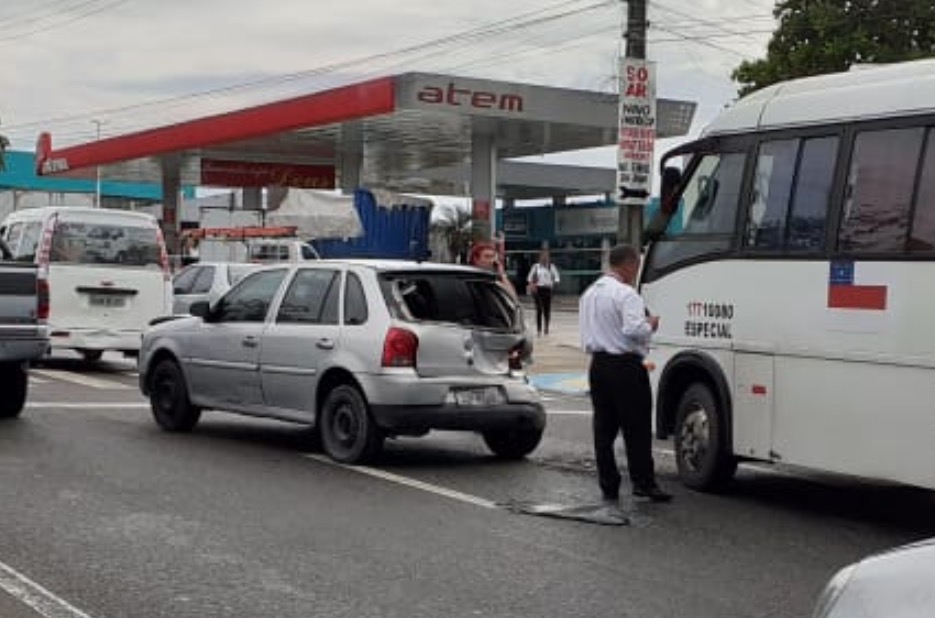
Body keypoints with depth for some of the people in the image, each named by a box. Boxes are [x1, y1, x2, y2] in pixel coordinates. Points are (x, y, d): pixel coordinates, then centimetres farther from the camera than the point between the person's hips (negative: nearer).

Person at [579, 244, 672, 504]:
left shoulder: (589, 293, 14)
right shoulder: (625, 294, -14)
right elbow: (634, 329, -24)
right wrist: (651, 325, -6)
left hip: (598, 364, 8)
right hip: (625, 367, -8)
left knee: (604, 428, 9)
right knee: (637, 428, -1)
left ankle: (608, 485, 12)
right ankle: (643, 482, 0)